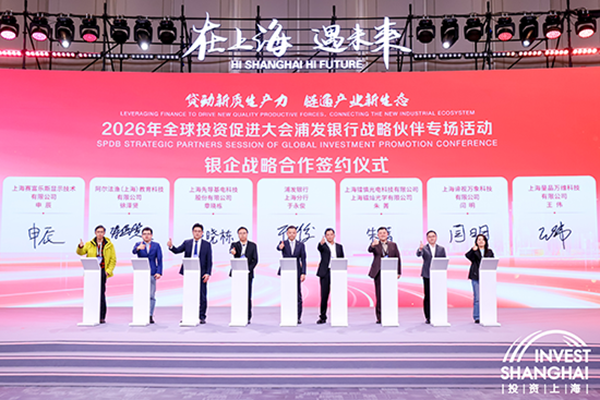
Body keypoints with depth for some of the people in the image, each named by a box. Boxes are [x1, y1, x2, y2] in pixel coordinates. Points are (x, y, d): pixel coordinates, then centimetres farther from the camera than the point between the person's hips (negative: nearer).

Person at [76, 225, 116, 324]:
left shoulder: (109, 245, 7)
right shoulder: (89, 244, 11)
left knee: (101, 294, -5)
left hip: (102, 271, -2)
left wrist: (109, 270, -6)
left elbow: (113, 259, 6)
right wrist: (80, 246, -25)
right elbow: (80, 252, -3)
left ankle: (102, 317, 1)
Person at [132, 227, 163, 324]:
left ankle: (150, 316, 2)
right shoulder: (138, 244, 7)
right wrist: (138, 248, -40)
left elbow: (159, 259, 4)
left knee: (151, 296, -2)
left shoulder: (156, 245, 8)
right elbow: (134, 251, -16)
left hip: (152, 273, 0)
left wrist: (159, 272, -7)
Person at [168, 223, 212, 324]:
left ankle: (202, 317, 9)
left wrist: (208, 273, -8)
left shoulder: (207, 244, 4)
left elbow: (209, 261, 1)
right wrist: (171, 246, -25)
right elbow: (177, 250, -3)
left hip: (201, 274, -2)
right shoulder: (187, 243, 9)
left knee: (202, 296, 1)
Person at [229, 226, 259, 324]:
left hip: (247, 273, -1)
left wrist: (248, 270, -11)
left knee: (247, 296, -2)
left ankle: (247, 317, 4)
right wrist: (232, 251, -41)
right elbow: (232, 249, -16)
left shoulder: (253, 245, 8)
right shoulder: (235, 244, 8)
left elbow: (255, 260, 2)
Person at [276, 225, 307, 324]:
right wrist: (280, 247, -46)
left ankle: (298, 317, 7)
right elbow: (278, 248, -21)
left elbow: (303, 260, 4)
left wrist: (303, 273, -5)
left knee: (298, 295, 0)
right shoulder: (283, 243, 3)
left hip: (297, 272, 0)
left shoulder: (300, 245, 6)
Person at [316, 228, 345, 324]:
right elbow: (319, 248, -21)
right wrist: (321, 243, -44)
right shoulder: (323, 246, 4)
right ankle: (323, 317, 7)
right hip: (325, 272, -2)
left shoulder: (339, 246, 15)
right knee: (324, 295, -1)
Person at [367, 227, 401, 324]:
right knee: (379, 295, 0)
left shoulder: (393, 245, 11)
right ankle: (379, 317, 7)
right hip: (378, 272, -1)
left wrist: (398, 272, 5)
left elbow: (398, 258, 11)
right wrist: (373, 245, -40)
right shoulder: (375, 244, 5)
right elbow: (370, 250, -17)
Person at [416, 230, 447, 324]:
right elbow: (418, 254, -16)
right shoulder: (424, 248, 4)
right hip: (427, 275, -1)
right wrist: (420, 249, -37)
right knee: (427, 297, 0)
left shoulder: (441, 249, 12)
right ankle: (428, 317, 6)